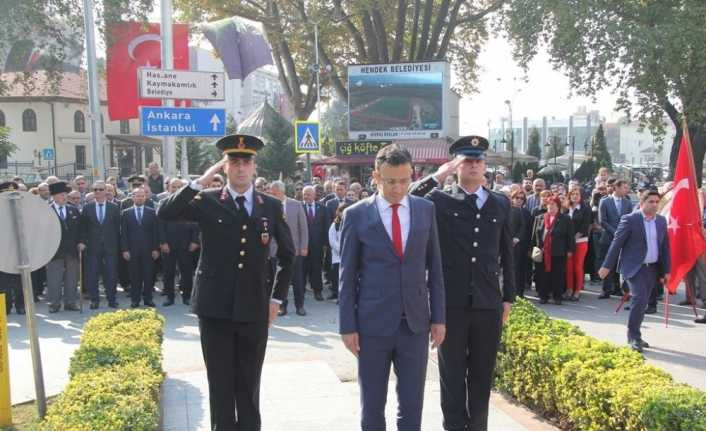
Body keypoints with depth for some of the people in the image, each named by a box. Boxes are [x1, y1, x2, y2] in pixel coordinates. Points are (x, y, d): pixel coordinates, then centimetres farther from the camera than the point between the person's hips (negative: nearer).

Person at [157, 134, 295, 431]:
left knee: (249, 383, 12)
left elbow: (287, 254, 14)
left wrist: (277, 297, 10)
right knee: (220, 383, 7)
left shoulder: (271, 206, 5)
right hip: (215, 307, -1)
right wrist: (201, 181, -18)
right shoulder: (207, 201, -1)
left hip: (254, 308, 2)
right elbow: (164, 214, -16)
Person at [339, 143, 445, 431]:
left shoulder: (426, 210, 3)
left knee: (412, 404, 6)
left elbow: (434, 267, 7)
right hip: (372, 324, -2)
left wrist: (438, 317, 4)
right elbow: (347, 276, -2)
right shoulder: (356, 215, -4)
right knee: (372, 406, 10)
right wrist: (348, 326, -4)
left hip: (415, 323, 2)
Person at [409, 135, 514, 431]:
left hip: (488, 303, 3)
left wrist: (508, 297, 10)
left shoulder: (500, 204, 9)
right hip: (451, 303, -2)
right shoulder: (440, 201, 0)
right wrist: (436, 177, -13)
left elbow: (507, 253, 12)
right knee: (452, 376, 7)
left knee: (482, 376, 11)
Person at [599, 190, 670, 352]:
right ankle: (634, 336, -6)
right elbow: (617, 243, -8)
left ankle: (634, 336, 23)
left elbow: (665, 246, 13)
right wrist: (607, 266, -10)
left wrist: (666, 270, 10)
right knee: (639, 299, -17)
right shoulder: (630, 219, -8)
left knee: (641, 302, 11)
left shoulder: (661, 221, 9)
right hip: (634, 267, -6)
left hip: (652, 268, 6)